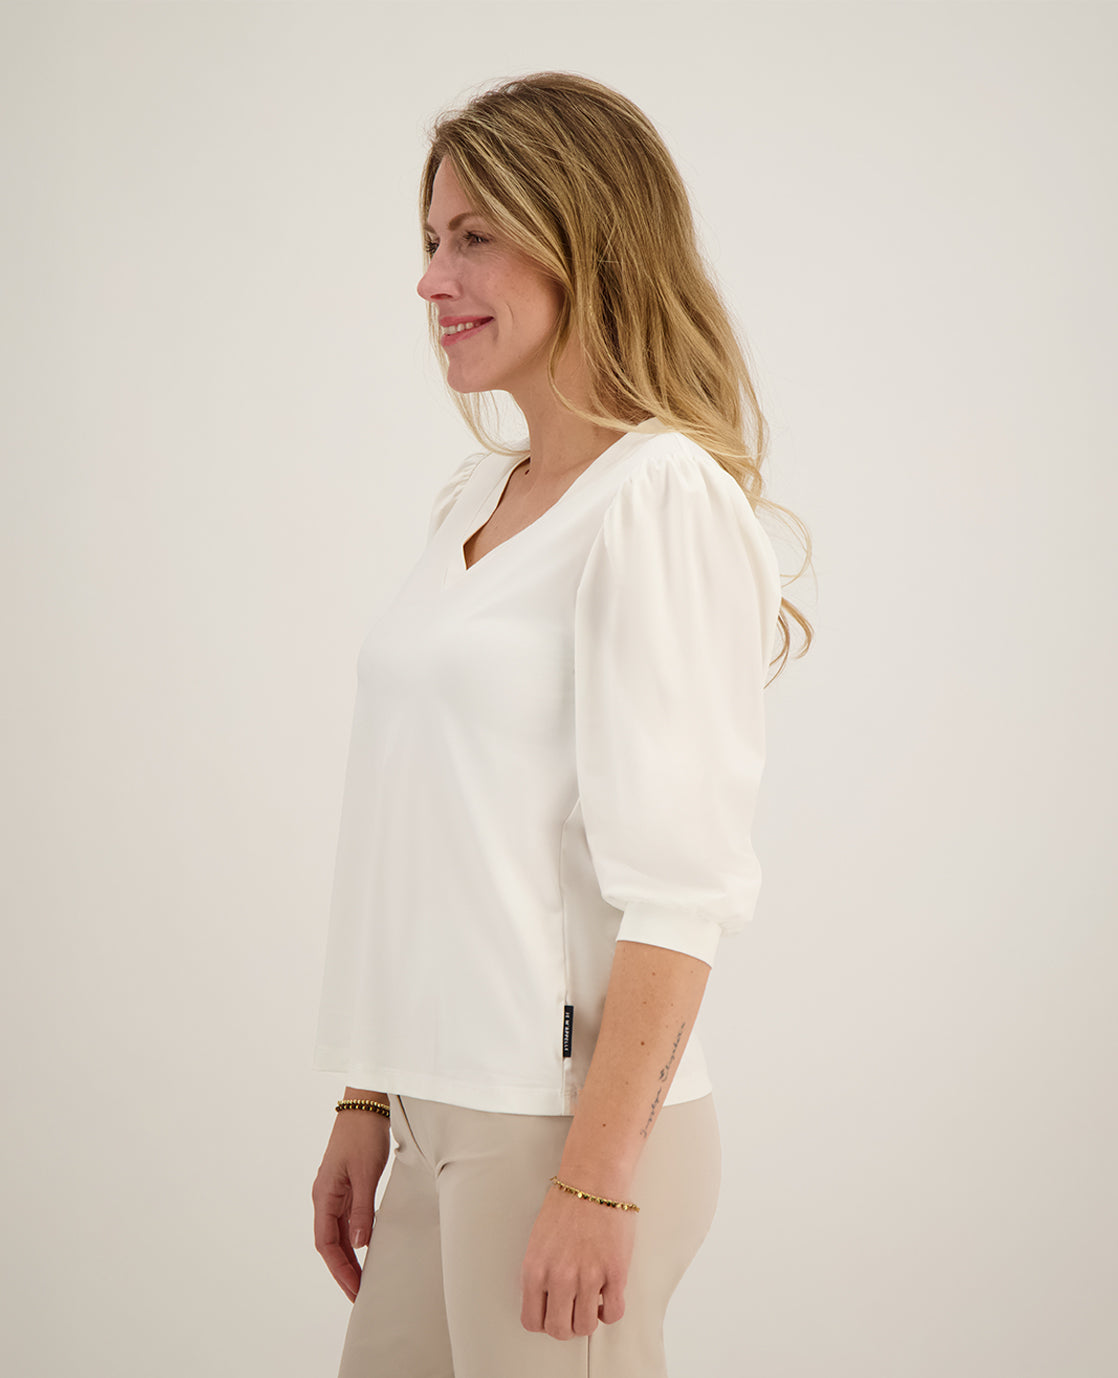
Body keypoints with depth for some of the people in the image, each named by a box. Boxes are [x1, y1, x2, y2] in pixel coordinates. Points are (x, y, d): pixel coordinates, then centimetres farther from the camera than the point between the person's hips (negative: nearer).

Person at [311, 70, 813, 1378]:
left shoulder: (663, 500, -13)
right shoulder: (475, 498, 12)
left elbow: (678, 885, -17)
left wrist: (597, 1179, -19)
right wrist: (367, 1104, 14)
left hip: (564, 1114, -7)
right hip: (445, 1110, 7)